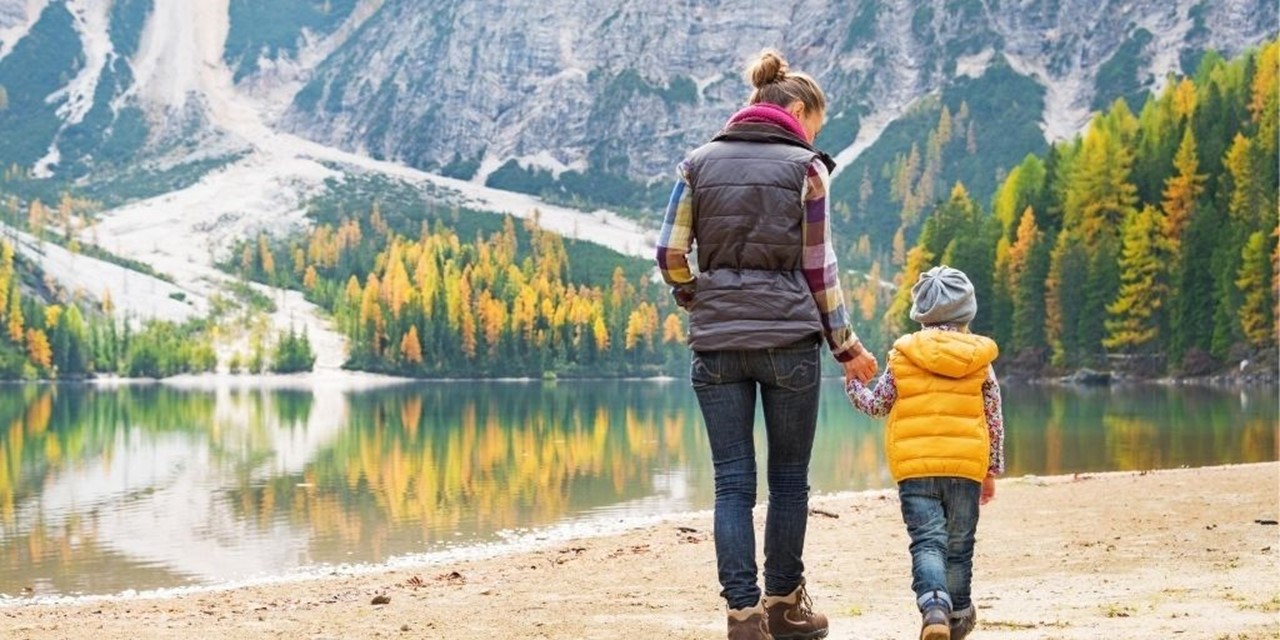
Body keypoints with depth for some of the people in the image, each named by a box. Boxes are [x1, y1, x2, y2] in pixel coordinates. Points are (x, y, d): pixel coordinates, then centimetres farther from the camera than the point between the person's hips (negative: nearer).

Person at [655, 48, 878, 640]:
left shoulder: (700, 162, 10)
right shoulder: (804, 166, 1)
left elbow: (670, 253, 5)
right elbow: (819, 268, 1)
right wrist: (847, 347, 8)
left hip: (716, 341, 3)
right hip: (789, 337, -2)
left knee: (733, 482, 3)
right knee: (789, 478, 10)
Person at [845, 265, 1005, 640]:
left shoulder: (903, 354, 2)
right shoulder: (979, 358, 6)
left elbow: (876, 405, 12)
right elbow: (994, 420, 10)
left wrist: (853, 381, 31)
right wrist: (992, 470, 20)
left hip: (914, 466, -1)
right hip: (967, 466, 1)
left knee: (927, 542, -5)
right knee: (959, 546, 15)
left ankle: (934, 606, -30)